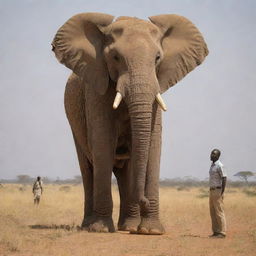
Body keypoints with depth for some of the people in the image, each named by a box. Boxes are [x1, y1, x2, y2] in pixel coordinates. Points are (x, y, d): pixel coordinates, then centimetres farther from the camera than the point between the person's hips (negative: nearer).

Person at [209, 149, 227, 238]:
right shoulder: (212, 165, 16)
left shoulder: (219, 166, -13)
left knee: (219, 212, -8)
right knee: (213, 213, 10)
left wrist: (222, 193, -21)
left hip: (218, 191, -10)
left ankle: (222, 232, -6)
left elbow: (224, 179, -18)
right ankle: (216, 232, 14)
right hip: (212, 191, 10)